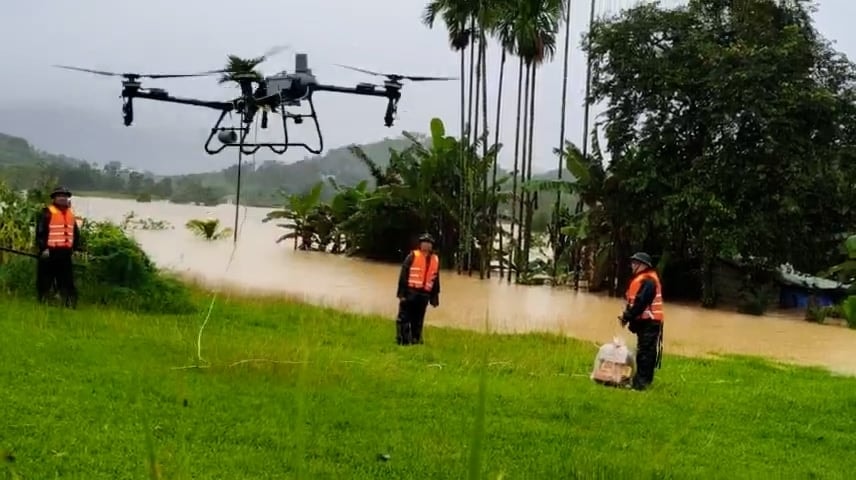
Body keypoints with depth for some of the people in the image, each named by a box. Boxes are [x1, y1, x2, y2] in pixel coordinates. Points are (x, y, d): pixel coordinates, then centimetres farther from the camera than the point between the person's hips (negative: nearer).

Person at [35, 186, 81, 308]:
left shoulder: (71, 214, 15)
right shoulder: (48, 213, -6)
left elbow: (76, 233, 24)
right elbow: (40, 232, -11)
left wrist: (75, 247, 15)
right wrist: (43, 248, -17)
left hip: (65, 253, 6)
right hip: (49, 253, -6)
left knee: (67, 282, 7)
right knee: (45, 283, 1)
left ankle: (70, 306, 10)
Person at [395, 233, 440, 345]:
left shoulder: (435, 260, 12)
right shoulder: (413, 256, -3)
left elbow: (435, 281, 16)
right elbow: (403, 275, -6)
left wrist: (434, 298, 13)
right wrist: (402, 293, -11)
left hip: (424, 295, 4)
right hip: (410, 292, -4)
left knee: (418, 321, 10)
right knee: (404, 319, -3)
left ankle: (416, 340, 16)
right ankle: (402, 341, 1)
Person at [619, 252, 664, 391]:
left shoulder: (648, 281, -18)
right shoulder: (640, 279, 17)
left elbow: (641, 303, -24)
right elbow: (633, 301, 19)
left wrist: (627, 316, -17)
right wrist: (627, 315, 6)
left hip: (650, 322, -11)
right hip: (644, 321, 11)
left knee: (646, 352, -9)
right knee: (642, 352, 15)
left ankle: (641, 382, -9)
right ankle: (640, 381, 22)